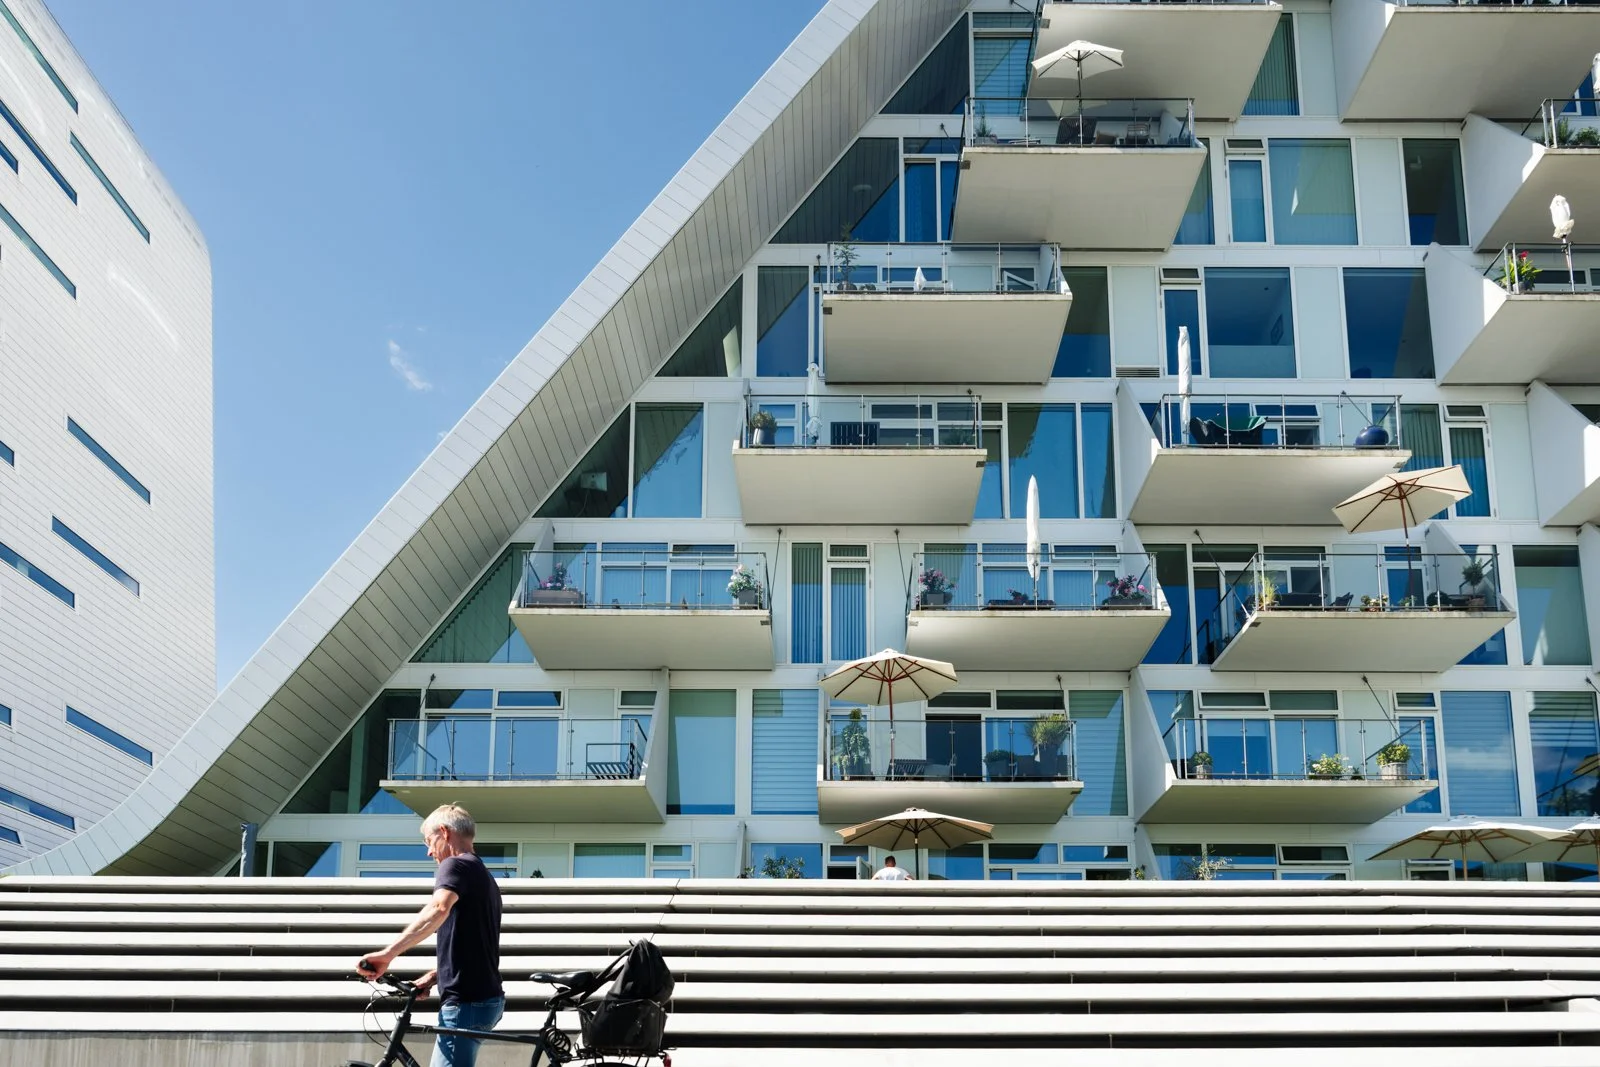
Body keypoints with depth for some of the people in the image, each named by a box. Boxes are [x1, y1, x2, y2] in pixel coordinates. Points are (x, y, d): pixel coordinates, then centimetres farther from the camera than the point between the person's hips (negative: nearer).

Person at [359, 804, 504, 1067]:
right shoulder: (483, 876, 23)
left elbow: (438, 909, -30)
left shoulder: (456, 865, -8)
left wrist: (388, 953, -36)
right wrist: (435, 976, 14)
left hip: (466, 1001, -10)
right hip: (484, 996, 10)